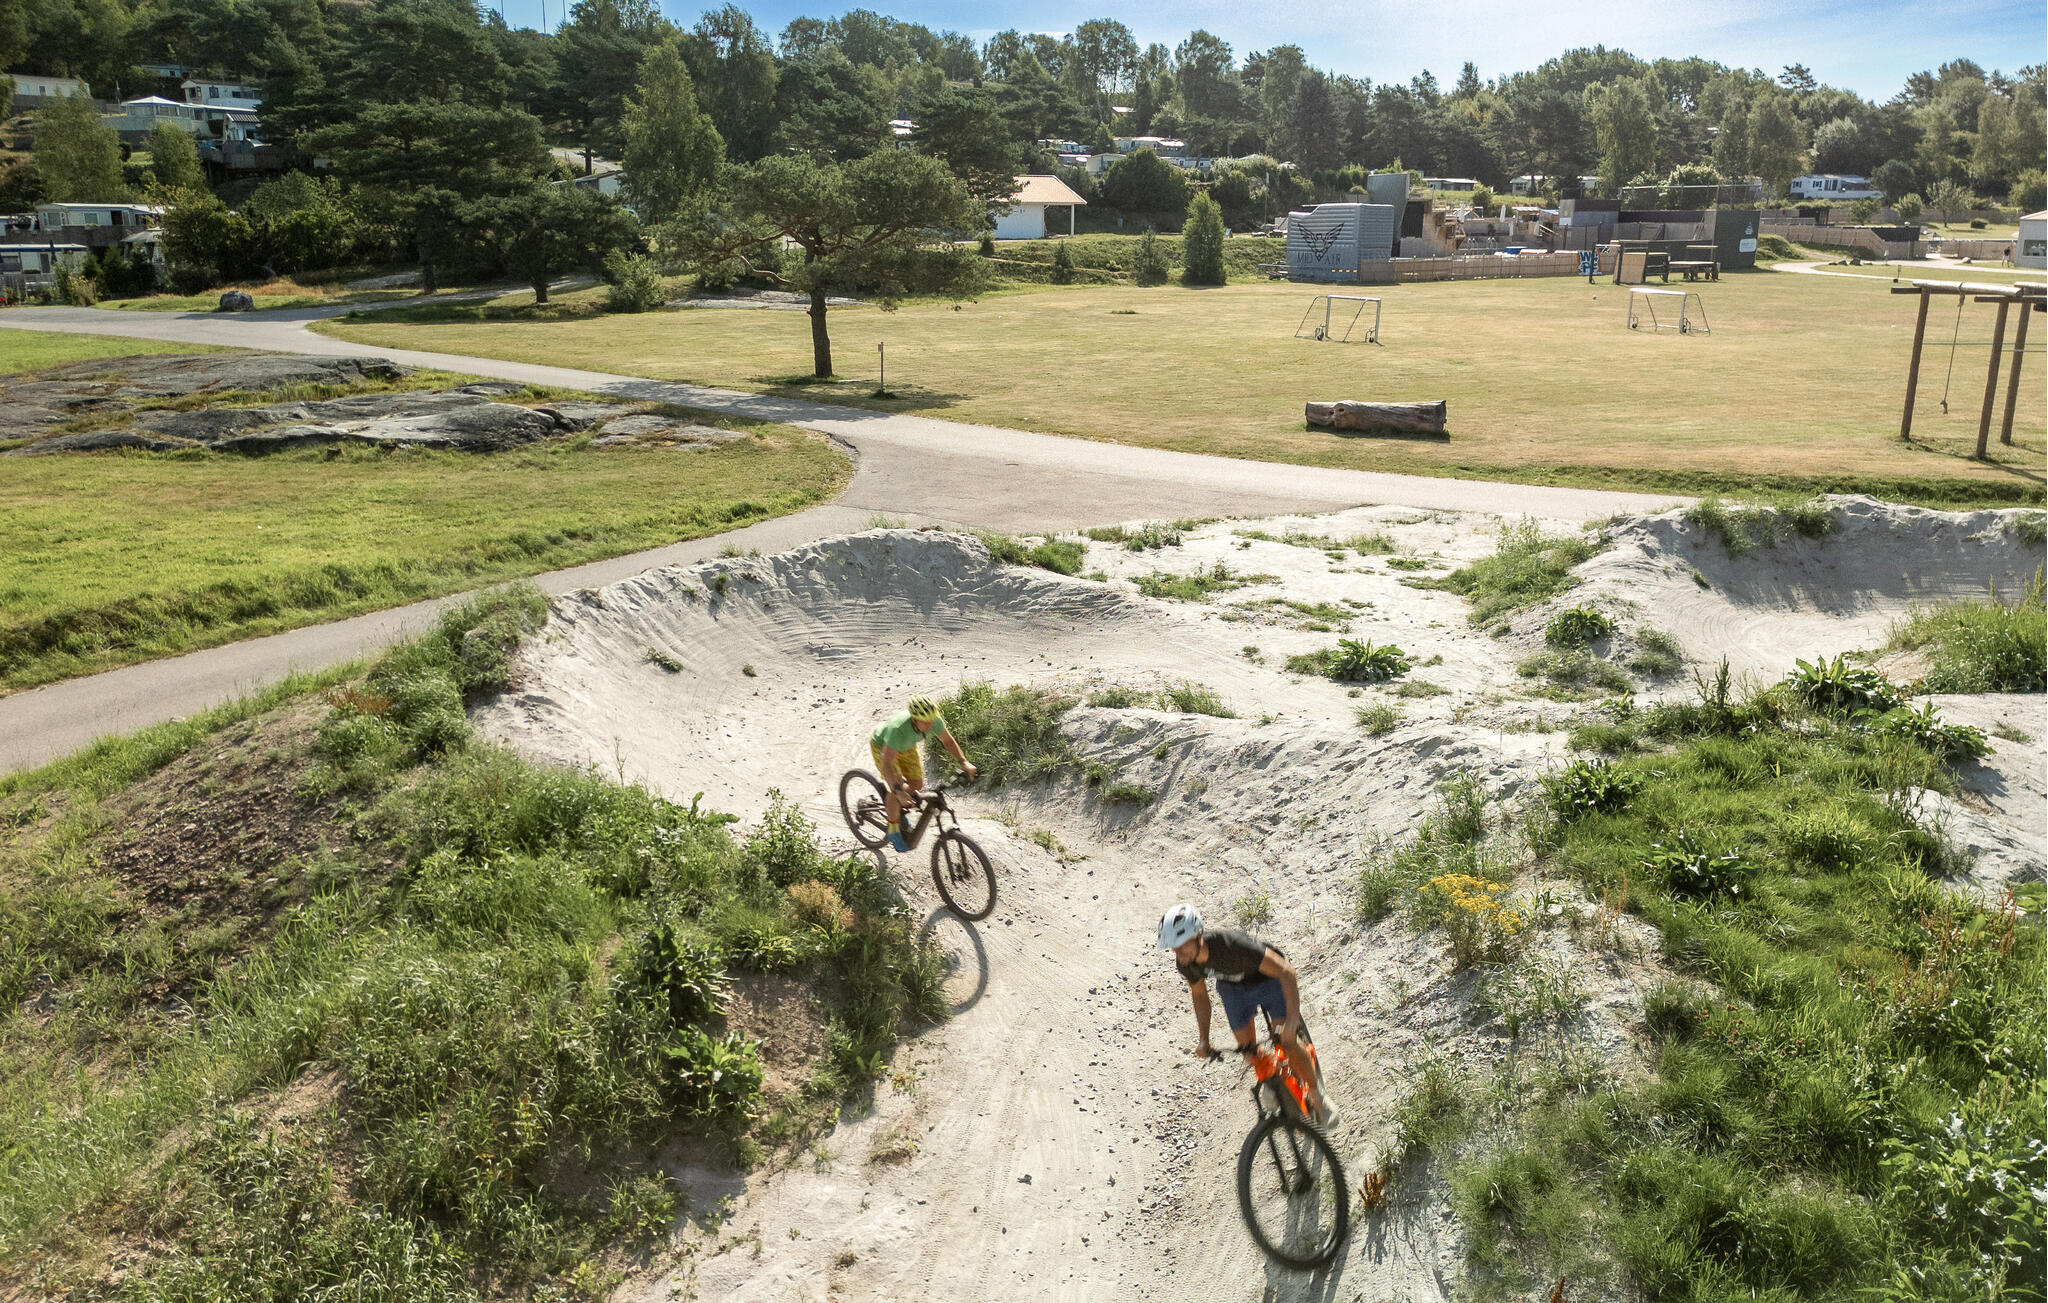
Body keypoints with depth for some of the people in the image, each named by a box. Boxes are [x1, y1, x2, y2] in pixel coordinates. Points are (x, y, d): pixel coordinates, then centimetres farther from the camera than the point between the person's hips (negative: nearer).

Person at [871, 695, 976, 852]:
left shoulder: (934, 720, -31)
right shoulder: (898, 729, -46)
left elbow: (948, 740, -10)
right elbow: (886, 764, -45)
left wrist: (963, 762, -20)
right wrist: (898, 790, -56)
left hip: (906, 746, 5)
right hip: (881, 745, -5)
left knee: (917, 786, -1)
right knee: (897, 789, -18)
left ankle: (901, 812, 30)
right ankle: (894, 831, 4)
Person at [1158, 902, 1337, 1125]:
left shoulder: (1231, 944, -43)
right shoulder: (1185, 962, -24)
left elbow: (1286, 972, -41)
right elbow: (1199, 995, -2)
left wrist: (1292, 1019, -48)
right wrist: (1204, 1040, -6)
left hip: (1268, 978, -5)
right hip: (1233, 987, 5)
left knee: (1288, 1042, -16)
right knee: (1246, 1048, -1)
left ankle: (1316, 1094, 6)